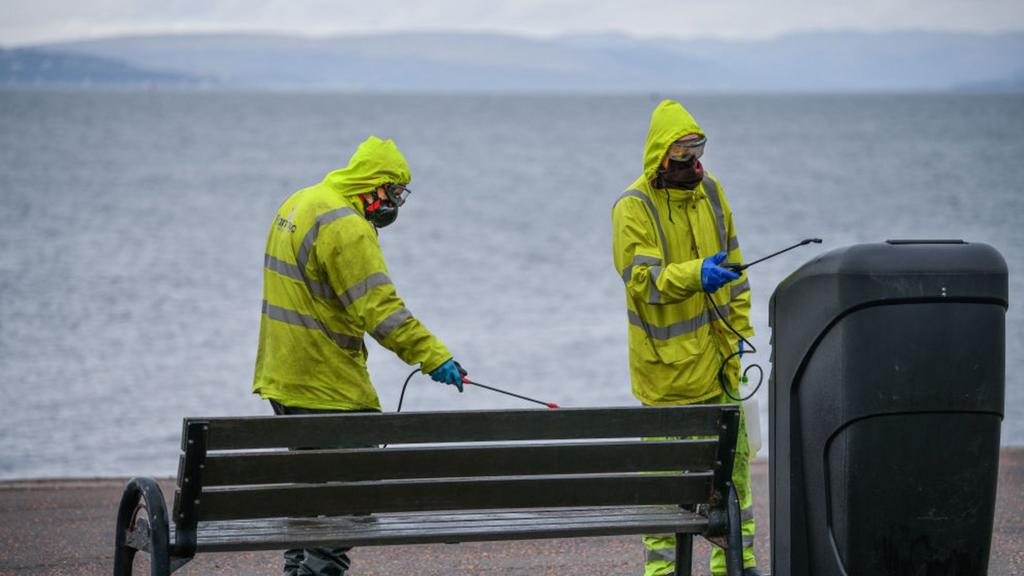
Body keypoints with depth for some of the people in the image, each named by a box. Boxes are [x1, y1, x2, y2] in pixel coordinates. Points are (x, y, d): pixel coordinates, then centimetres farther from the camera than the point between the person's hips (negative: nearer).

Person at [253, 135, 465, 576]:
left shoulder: (300, 204, 12)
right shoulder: (346, 228, -20)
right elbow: (379, 308, -27)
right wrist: (433, 357, -28)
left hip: (285, 375, 10)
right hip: (327, 385, -10)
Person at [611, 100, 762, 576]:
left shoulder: (710, 193, 6)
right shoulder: (633, 208, -13)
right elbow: (641, 279, -24)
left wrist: (739, 328, 11)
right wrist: (695, 274, -39)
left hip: (716, 358, 6)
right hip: (665, 364, -6)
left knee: (733, 457, 12)